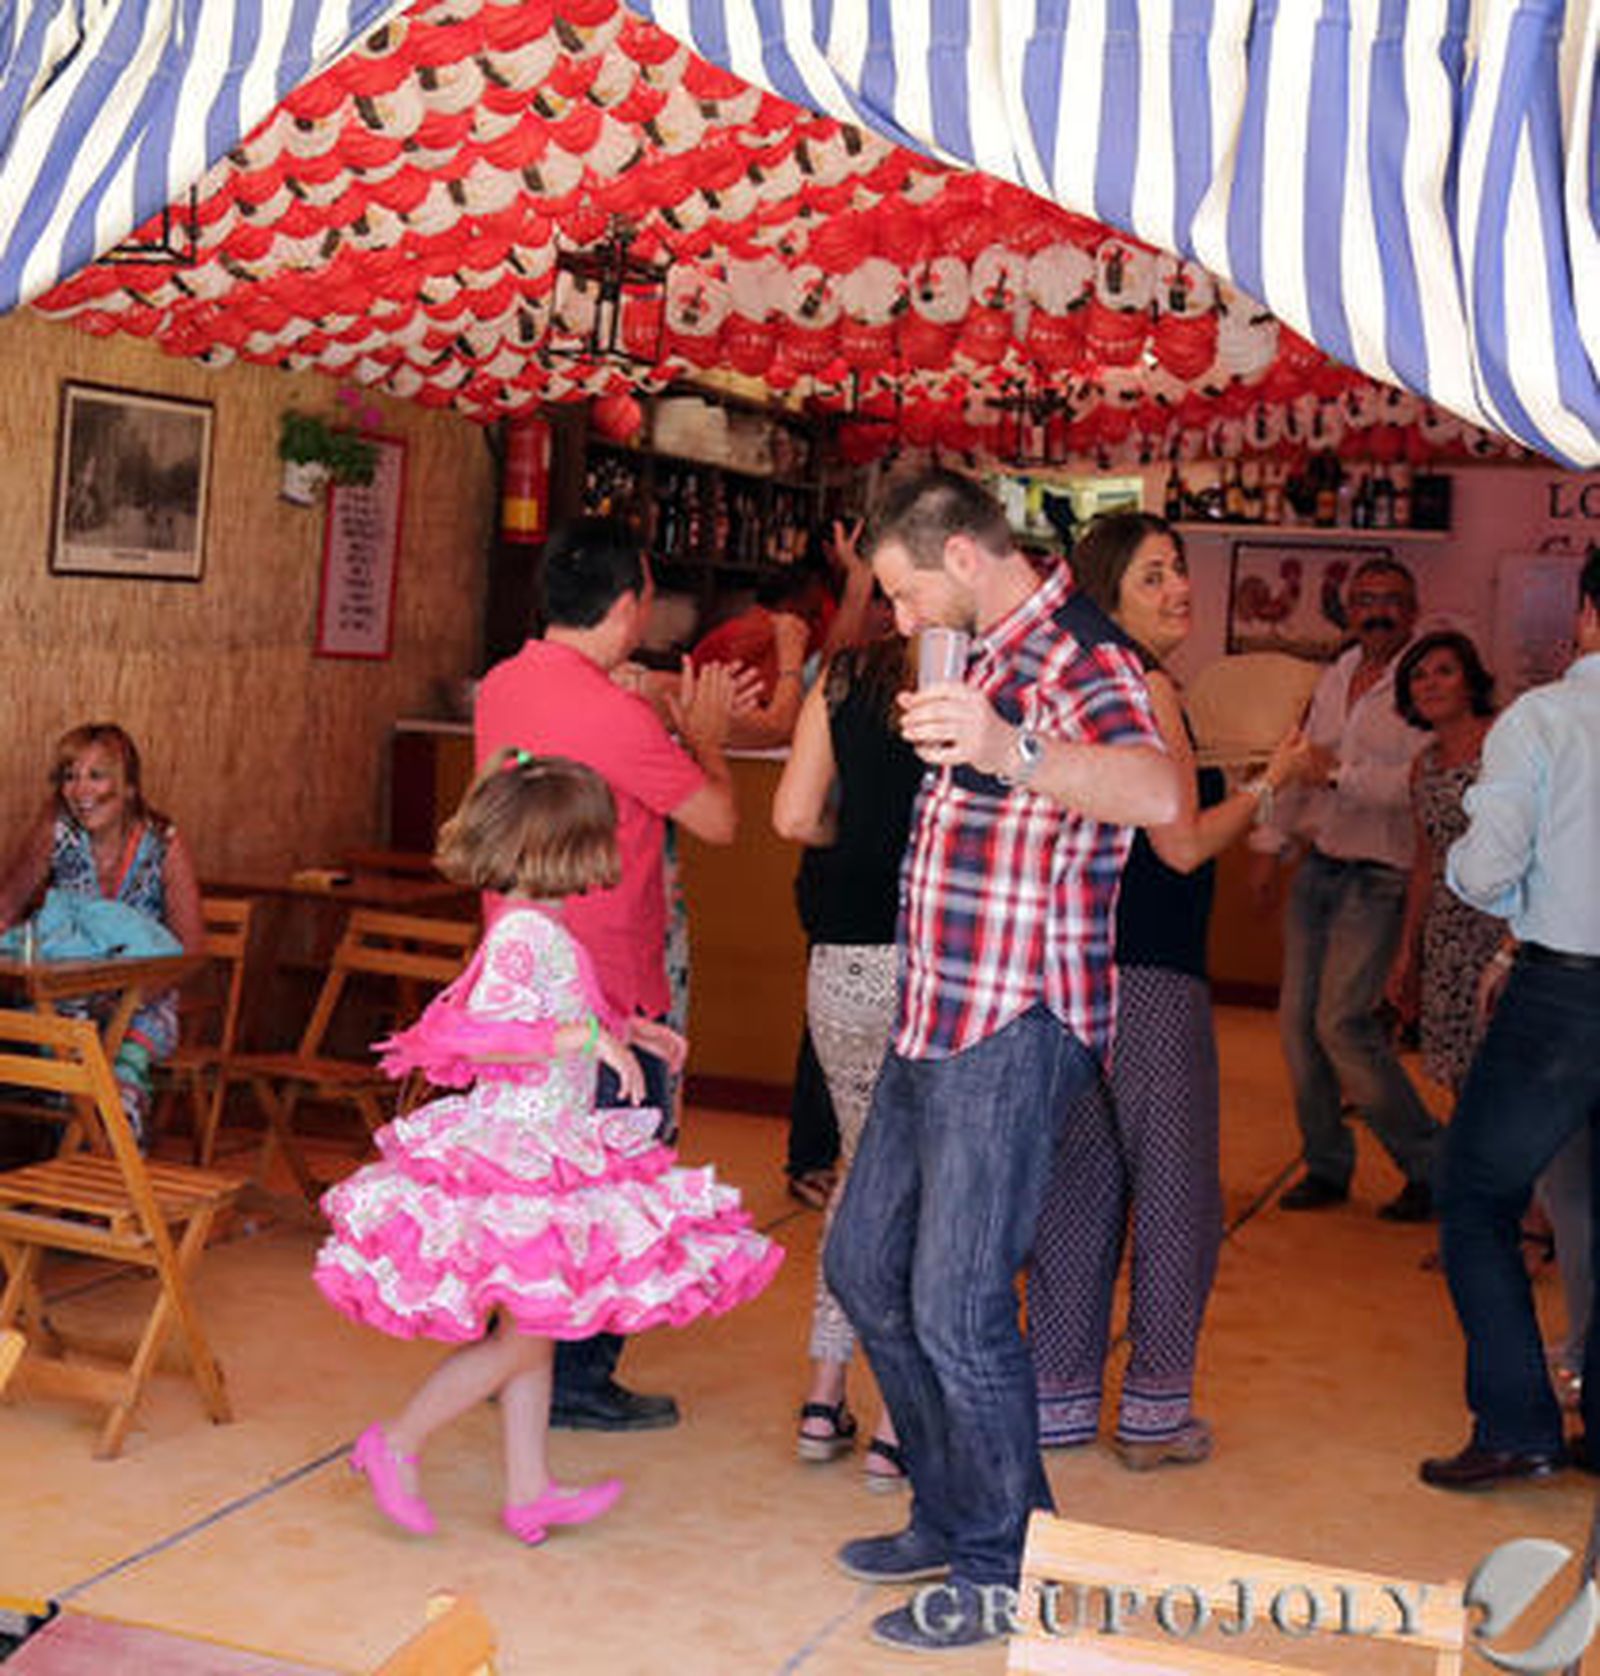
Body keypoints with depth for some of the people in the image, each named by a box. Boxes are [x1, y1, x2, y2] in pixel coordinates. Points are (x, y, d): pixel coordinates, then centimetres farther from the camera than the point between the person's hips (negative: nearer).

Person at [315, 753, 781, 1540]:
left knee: (532, 1328, 14)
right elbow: (478, 1032, -29)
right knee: (524, 1332, -3)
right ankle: (397, 1444, 10)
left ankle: (529, 1490, 21)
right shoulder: (525, 933, -20)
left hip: (540, 1157, 10)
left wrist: (625, 1030, 20)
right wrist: (589, 1038, -27)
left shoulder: (538, 928, 10)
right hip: (515, 1157, -10)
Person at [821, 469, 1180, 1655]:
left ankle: (1004, 1576, 10)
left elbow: (1156, 790, -42)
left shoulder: (1076, 659, -16)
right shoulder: (997, 655, 16)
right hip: (937, 1021, 10)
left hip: (1012, 1034, -10)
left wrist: (1011, 753, -55)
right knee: (864, 1266, 17)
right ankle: (951, 1517, 31)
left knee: (958, 1310, -7)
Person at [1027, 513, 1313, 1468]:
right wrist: (1273, 784, -2)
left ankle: (1062, 1399, 20)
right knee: (1176, 1192, 3)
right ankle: (1157, 1412, 10)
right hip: (1149, 979, -8)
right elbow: (1183, 844, -15)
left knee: (1080, 1185, 13)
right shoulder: (1146, 689, -13)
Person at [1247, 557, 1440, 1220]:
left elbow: (1421, 785, -21)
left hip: (1377, 874, -7)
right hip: (1318, 866, 7)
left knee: (1342, 1022, -13)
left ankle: (1430, 1166, 1)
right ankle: (1326, 1165, 19)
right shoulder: (1334, 679, 14)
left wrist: (1341, 772, -18)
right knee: (1297, 1019, 5)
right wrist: (1269, 840, 20)